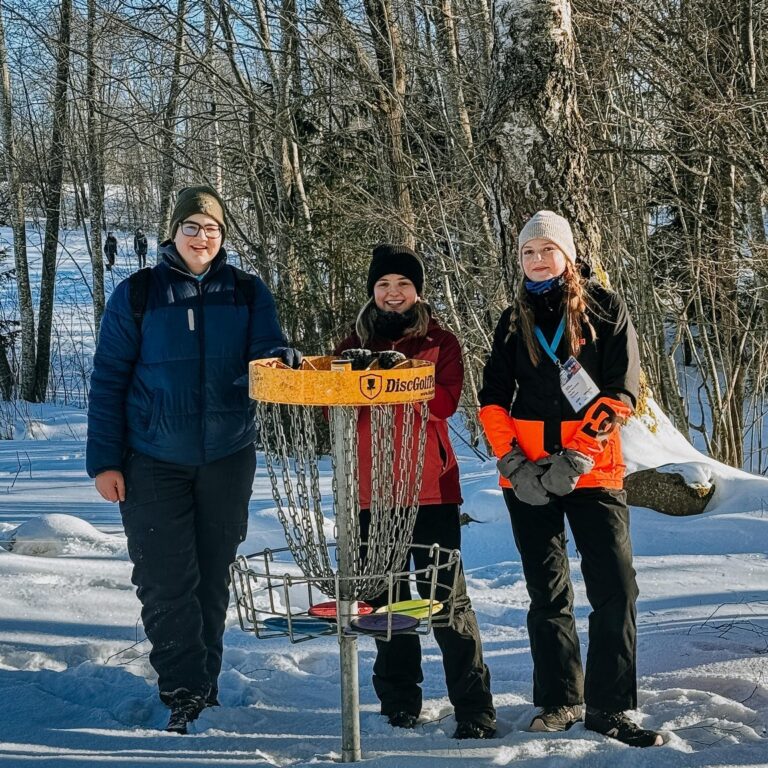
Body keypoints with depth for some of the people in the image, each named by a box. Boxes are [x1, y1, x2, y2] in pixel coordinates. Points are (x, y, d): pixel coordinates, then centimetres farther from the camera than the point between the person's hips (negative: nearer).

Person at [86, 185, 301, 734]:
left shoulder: (248, 293, 4)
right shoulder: (137, 295, -1)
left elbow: (264, 352, -4)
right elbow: (109, 381, 0)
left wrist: (282, 358, -29)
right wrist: (104, 460, -5)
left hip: (228, 460, 2)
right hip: (154, 462, -2)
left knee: (213, 579, 12)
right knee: (167, 583, -5)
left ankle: (205, 686, 25)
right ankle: (185, 695, 4)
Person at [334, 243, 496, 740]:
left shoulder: (441, 342, 5)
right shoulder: (356, 345, 13)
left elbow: (446, 401, -12)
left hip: (431, 488, -3)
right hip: (372, 490, 3)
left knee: (448, 596, -4)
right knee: (386, 598, 9)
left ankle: (475, 709, 0)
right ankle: (400, 701, 22)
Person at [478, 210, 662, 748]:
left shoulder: (605, 309, 2)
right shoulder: (513, 322, 12)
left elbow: (622, 391, -5)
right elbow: (493, 399, 7)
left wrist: (577, 456, -15)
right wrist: (512, 462, -8)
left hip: (593, 472, -3)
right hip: (528, 475, 3)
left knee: (615, 588, -8)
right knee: (548, 591, 8)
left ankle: (610, 707, 1)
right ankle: (562, 699, 18)